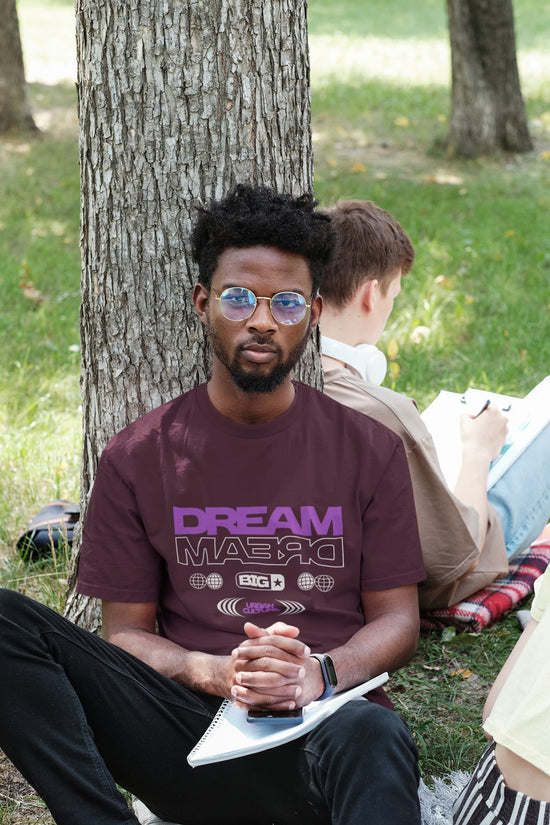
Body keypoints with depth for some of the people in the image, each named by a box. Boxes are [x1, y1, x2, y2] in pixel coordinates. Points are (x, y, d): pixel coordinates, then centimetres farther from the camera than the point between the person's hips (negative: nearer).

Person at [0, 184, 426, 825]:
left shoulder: (370, 451, 10)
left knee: (370, 736, -41)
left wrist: (319, 674, -12)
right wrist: (213, 673, -13)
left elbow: (397, 618, 10)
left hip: (318, 728, -1)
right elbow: (125, 631, 9)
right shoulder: (138, 457, 9)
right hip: (183, 739, 2)